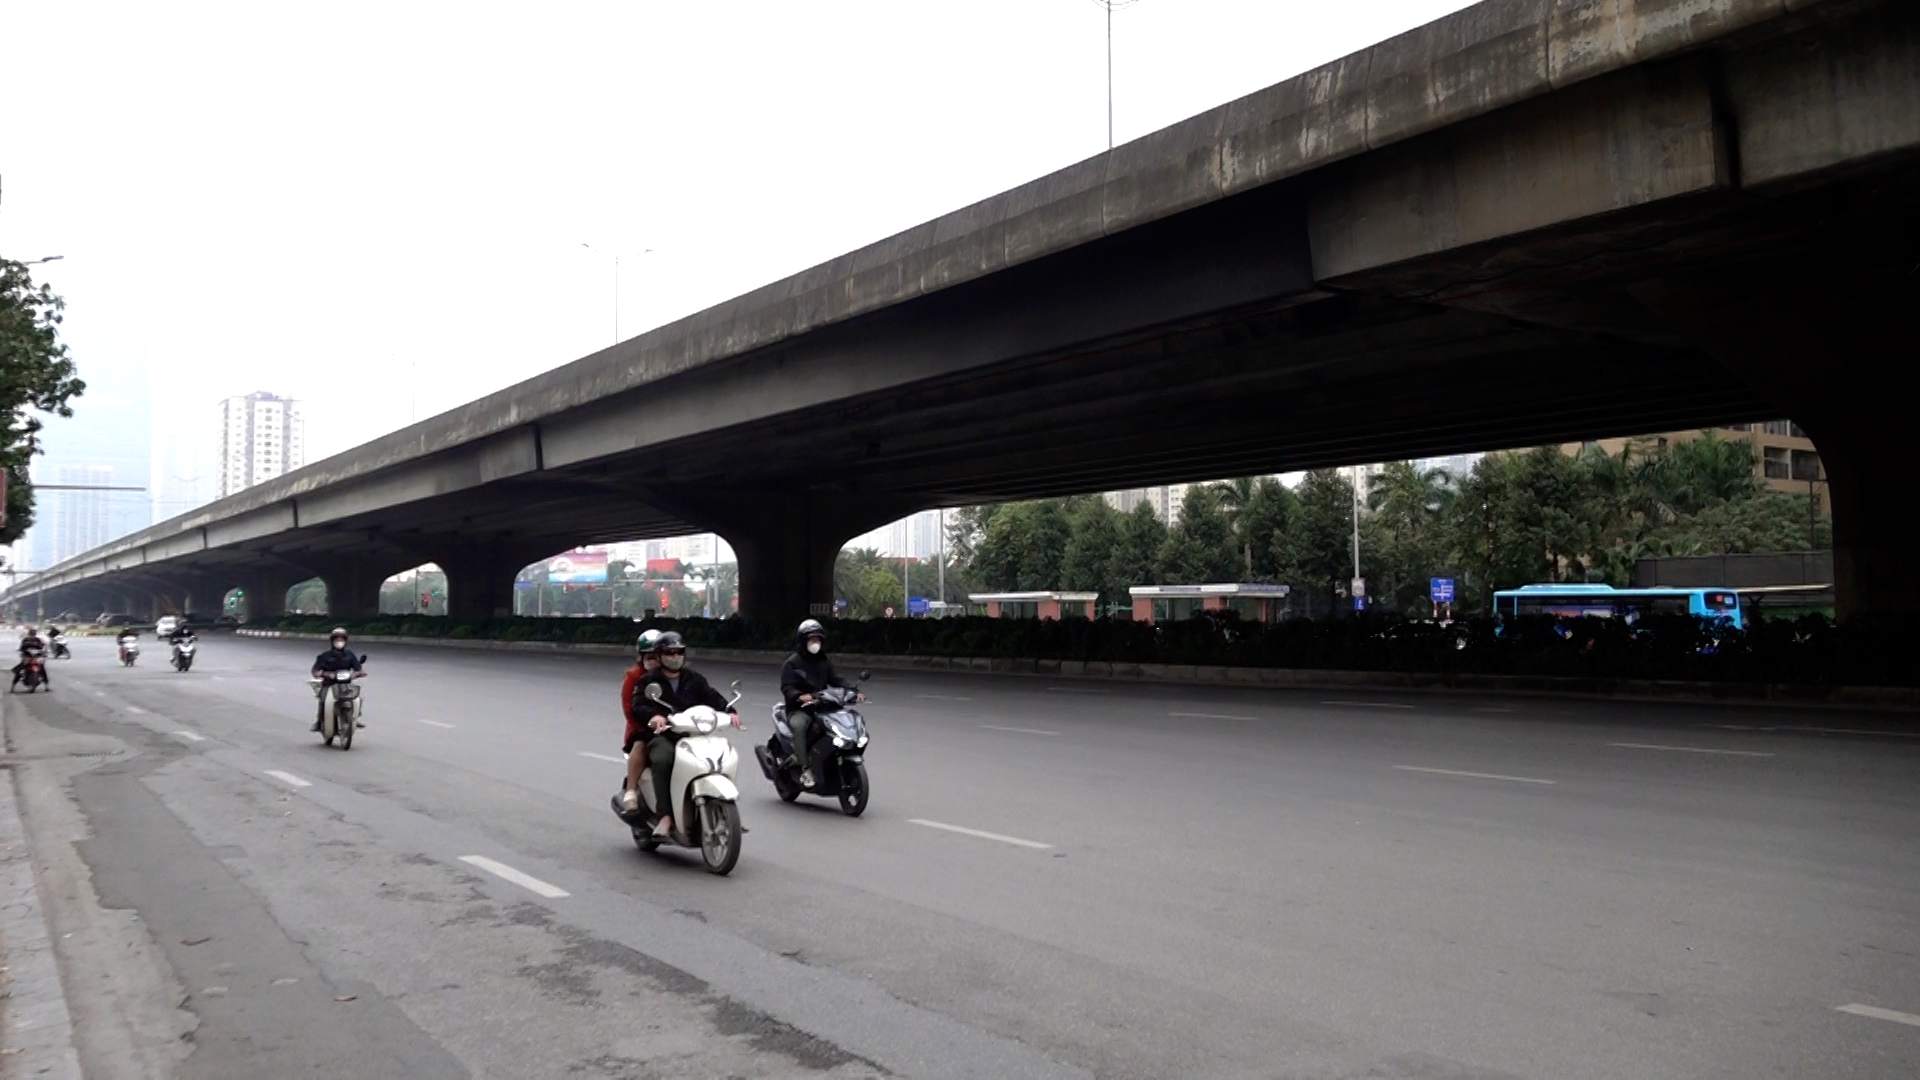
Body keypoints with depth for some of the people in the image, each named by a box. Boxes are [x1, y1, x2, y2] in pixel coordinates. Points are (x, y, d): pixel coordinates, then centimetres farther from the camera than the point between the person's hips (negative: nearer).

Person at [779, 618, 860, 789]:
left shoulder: (825, 660, 18)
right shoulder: (792, 663, 0)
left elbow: (836, 679, 12)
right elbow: (787, 688, -10)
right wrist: (801, 696, -31)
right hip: (799, 710, -5)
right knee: (798, 725, -37)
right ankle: (806, 769, -35)